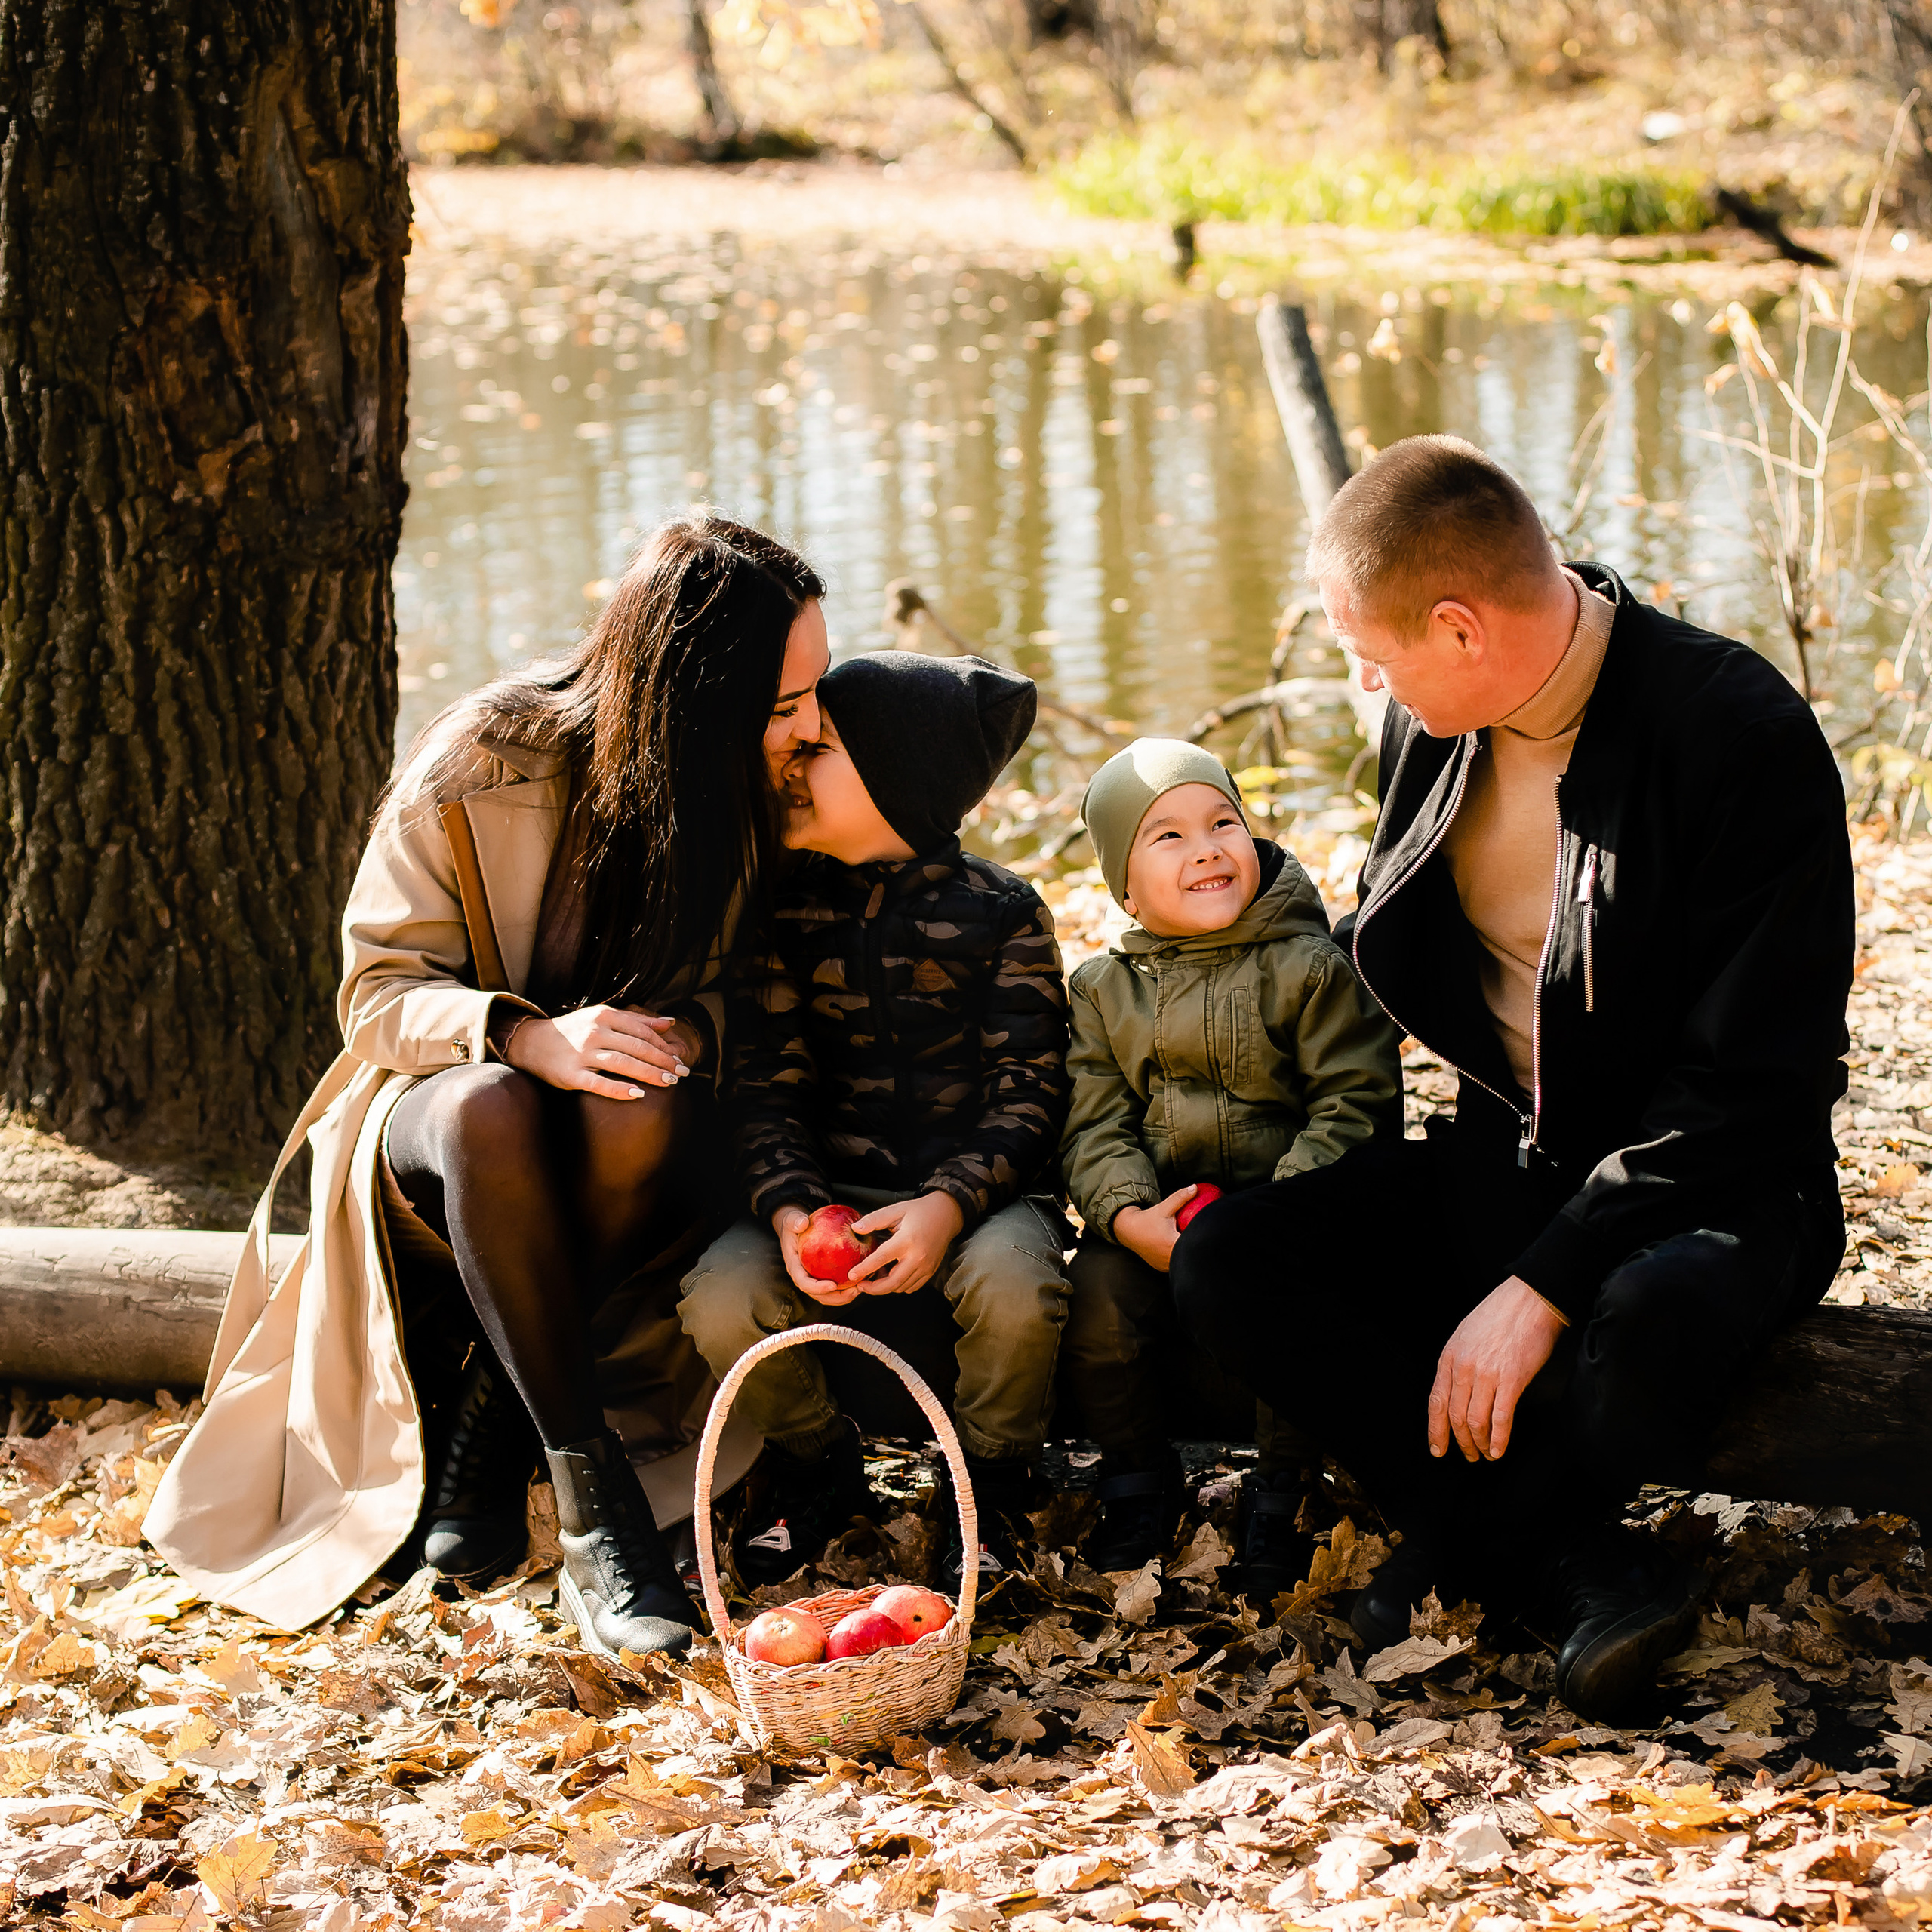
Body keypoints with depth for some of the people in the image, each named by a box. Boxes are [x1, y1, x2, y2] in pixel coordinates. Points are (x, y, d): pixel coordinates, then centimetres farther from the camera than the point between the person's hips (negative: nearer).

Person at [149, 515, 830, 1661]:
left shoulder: (766, 795, -9)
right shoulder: (481, 766, -17)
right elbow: (379, 992, -12)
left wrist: (688, 1030, -22)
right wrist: (525, 1035, -32)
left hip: (632, 1150, 2)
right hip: (445, 1112, -2)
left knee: (644, 1110, -35)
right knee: (492, 1109, -38)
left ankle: (492, 1439, -17)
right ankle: (596, 1507, -35)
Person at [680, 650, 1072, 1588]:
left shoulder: (998, 911, -4)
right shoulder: (789, 905, 3)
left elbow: (1029, 1088, -6)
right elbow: (764, 1081, 1)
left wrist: (950, 1205, -24)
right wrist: (789, 1209, -18)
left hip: (975, 1184, -2)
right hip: (832, 1185, 2)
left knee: (1014, 1284, -35)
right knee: (718, 1302, -25)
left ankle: (991, 1486, -1)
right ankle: (819, 1468, 8)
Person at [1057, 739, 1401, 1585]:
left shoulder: (1310, 970, -2)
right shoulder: (1103, 990, 9)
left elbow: (1356, 1104, -8)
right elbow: (1094, 1124, 3)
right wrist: (1130, 1216, -17)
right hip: (1154, 1213, 3)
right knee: (1095, 1290, -23)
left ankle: (1282, 1491, -7)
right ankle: (1139, 1477, 3)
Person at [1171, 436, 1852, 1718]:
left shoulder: (1744, 736, -20)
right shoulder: (1432, 726, 1)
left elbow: (1754, 1079, -23)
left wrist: (1543, 1288, -28)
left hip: (1710, 1178, -6)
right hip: (1505, 1162, 7)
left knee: (1649, 1320, -40)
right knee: (1224, 1265, -16)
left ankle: (1469, 1549, -8)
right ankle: (1580, 1566, -20)